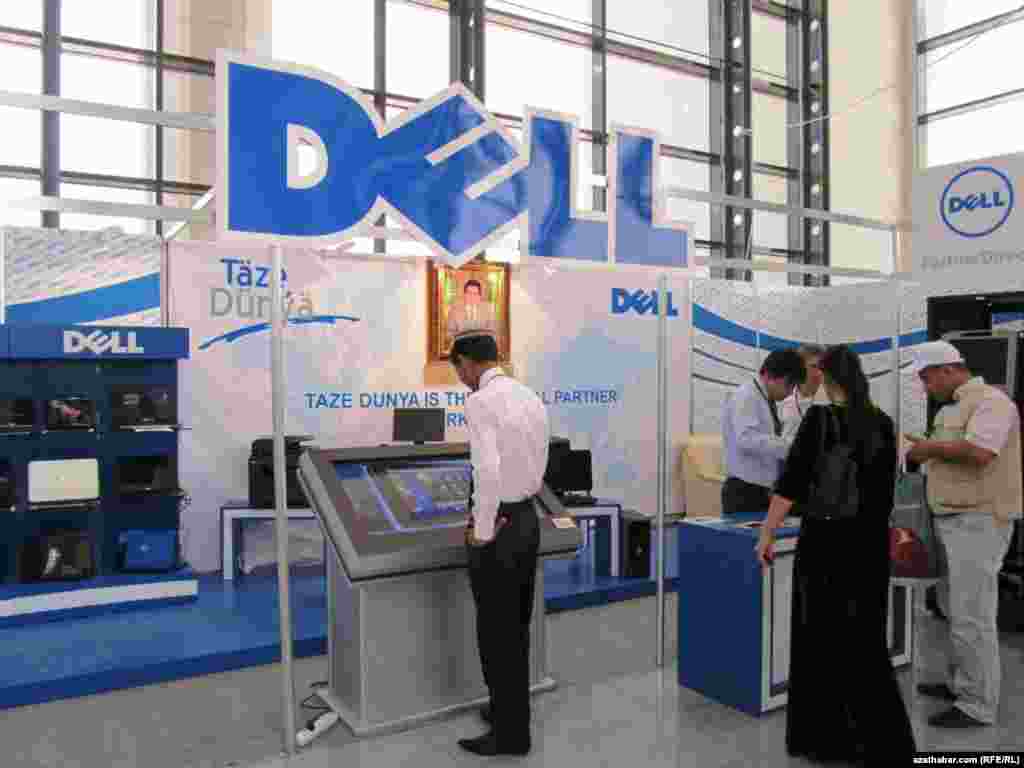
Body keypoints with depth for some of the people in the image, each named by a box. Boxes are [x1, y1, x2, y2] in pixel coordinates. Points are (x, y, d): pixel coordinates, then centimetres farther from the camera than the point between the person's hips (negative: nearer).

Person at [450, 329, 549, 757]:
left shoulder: (480, 402, -17)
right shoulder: (532, 398, 9)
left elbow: (487, 472, -28)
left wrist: (482, 531, -17)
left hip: (498, 526, -8)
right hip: (527, 518, 8)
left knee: (496, 631, 6)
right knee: (517, 626, 20)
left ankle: (510, 734, 19)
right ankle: (512, 712, 35)